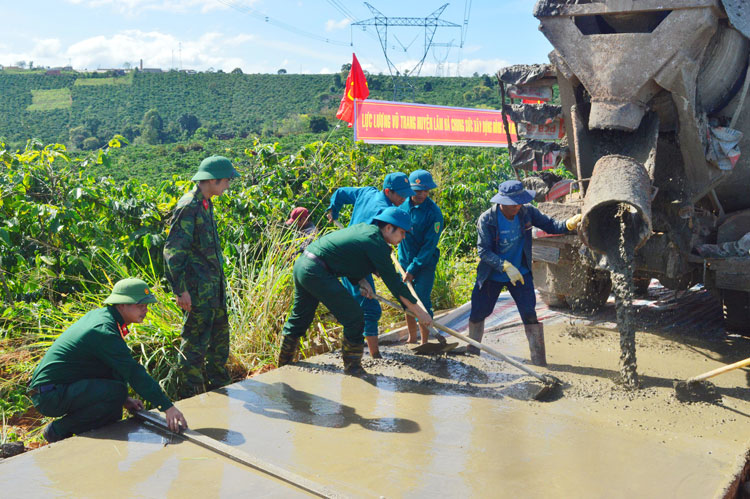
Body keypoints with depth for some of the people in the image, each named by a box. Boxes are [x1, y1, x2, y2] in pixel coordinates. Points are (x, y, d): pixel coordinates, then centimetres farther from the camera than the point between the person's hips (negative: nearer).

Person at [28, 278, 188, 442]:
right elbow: (134, 372, -27)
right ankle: (57, 431, -10)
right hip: (49, 396, -10)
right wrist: (168, 407, -28)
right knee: (116, 392, -26)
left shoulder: (100, 314, 7)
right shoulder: (104, 331, -22)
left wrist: (124, 399, 11)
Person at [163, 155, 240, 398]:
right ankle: (188, 394, 13)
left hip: (214, 286, 10)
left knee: (219, 335, 19)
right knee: (195, 341, 0)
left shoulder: (205, 204, 12)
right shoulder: (189, 206, -17)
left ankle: (219, 386, 33)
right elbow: (173, 250, -20)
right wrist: (181, 289, -21)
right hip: (198, 288, -10)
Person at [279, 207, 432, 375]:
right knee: (354, 318, -2)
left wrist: (362, 281, 9)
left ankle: (284, 364, 37)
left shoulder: (363, 228, 15)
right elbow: (393, 281, -10)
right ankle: (352, 367, 10)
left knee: (300, 318, 23)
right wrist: (419, 312, -4)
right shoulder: (376, 243, -11)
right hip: (317, 272, -10)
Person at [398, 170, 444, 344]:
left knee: (421, 301, -8)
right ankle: (412, 338, 27)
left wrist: (413, 269, -18)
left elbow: (429, 245, -17)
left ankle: (425, 341, 5)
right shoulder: (402, 204, -3)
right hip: (405, 260, 5)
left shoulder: (433, 212, -17)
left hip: (425, 263, -5)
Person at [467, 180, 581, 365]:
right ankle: (471, 351, 37)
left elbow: (550, 226, -9)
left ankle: (539, 361, 1)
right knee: (478, 313, 10)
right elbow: (483, 251, -21)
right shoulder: (487, 220, -20)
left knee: (530, 314, -9)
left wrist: (570, 224, -30)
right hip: (492, 275, -1)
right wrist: (506, 266, -32)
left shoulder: (527, 212, -12)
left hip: (520, 273, 1)